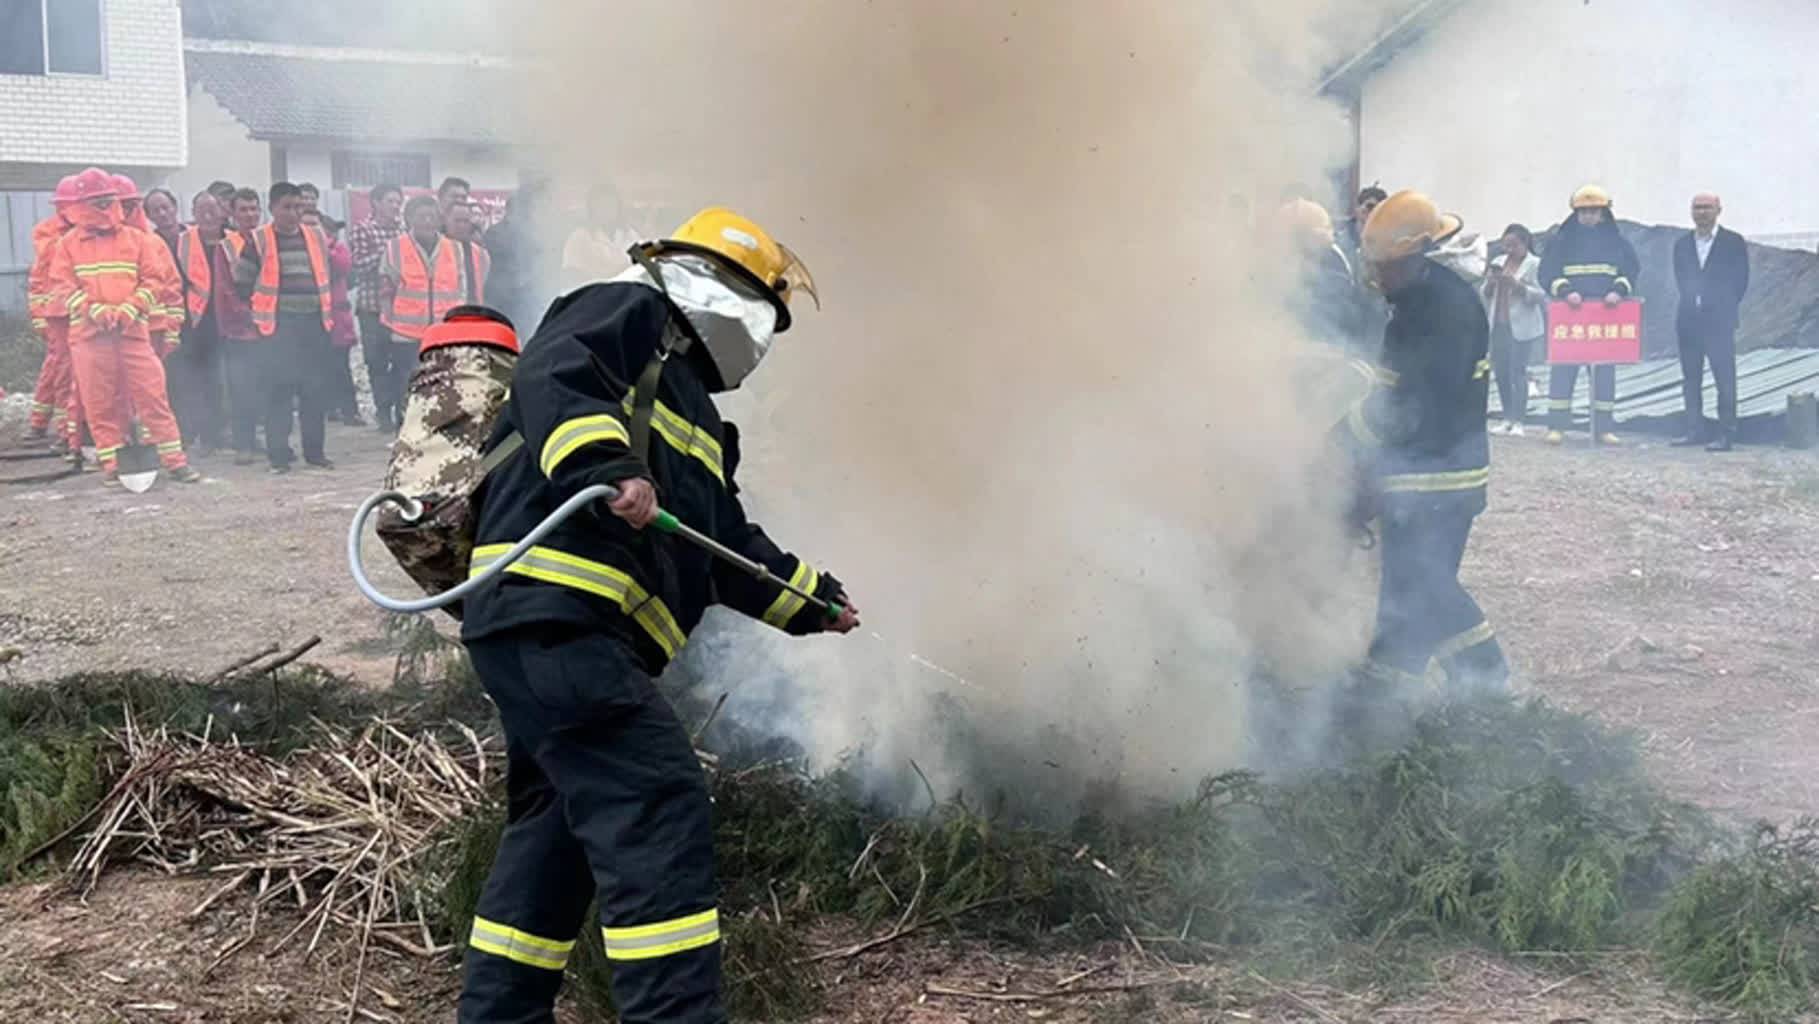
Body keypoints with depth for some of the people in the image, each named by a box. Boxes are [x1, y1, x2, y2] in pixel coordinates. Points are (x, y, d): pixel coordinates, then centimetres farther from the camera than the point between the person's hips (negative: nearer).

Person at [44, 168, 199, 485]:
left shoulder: (136, 239, 8)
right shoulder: (68, 244, 7)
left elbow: (154, 280, 4)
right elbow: (61, 286, 0)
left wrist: (129, 308, -11)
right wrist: (94, 309, -14)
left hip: (132, 329, 0)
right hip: (88, 333, 0)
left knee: (152, 394, -3)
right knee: (98, 402, 3)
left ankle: (174, 461, -1)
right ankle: (110, 464, 10)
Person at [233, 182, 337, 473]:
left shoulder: (317, 237, 11)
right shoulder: (259, 241, -1)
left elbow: (328, 275, 22)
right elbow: (242, 284, 1)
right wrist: (265, 306, 2)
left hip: (314, 322, 4)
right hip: (278, 325, -4)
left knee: (316, 388, 5)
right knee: (278, 389, -5)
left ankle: (314, 450, 15)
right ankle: (278, 454, 1)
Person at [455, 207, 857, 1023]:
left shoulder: (692, 413, 32)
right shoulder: (628, 312, 4)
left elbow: (729, 548, 37)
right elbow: (551, 377, -17)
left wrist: (808, 597, 44)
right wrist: (603, 469, -31)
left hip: (561, 630, 11)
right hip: (553, 616, -11)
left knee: (556, 830, 17)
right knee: (659, 810, -16)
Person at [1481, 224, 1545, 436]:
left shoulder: (1535, 264, -1)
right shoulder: (1498, 262, 14)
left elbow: (1540, 295, -9)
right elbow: (1486, 294, 16)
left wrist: (1517, 285, -21)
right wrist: (1489, 282, -5)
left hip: (1521, 325, -5)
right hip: (1498, 324, 6)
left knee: (1517, 371, -10)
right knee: (1500, 371, 5)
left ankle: (1518, 421, -8)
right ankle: (1508, 419, 13)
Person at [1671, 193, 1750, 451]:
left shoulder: (1733, 242, 0)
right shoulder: (1682, 244, 11)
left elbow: (1741, 281, 1)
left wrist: (1724, 309, 0)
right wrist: (1690, 304, 5)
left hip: (1719, 321, -4)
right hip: (1689, 321, 5)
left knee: (1724, 378, -6)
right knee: (1690, 379, 7)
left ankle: (1726, 434, -6)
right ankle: (1695, 430, 13)